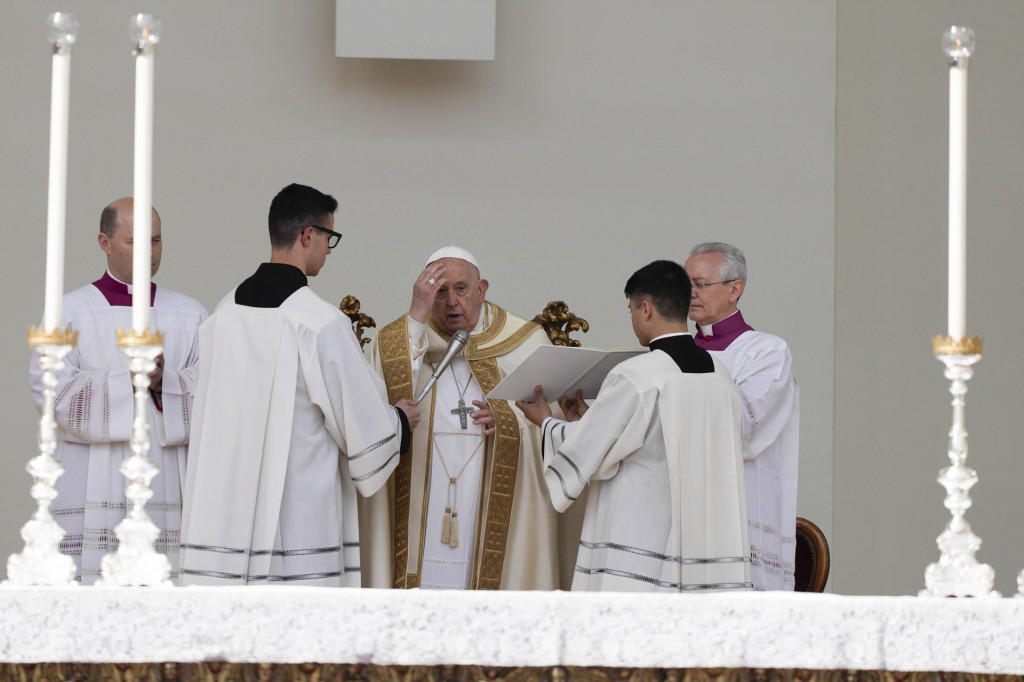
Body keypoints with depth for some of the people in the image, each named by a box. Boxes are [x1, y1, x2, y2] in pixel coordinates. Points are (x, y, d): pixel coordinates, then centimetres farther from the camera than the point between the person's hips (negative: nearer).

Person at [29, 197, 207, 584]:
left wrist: (164, 383, -18)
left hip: (167, 493, 2)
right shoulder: (68, 313, 6)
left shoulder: (190, 316, 12)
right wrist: (130, 381, -16)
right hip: (93, 493, -2)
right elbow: (50, 389, -8)